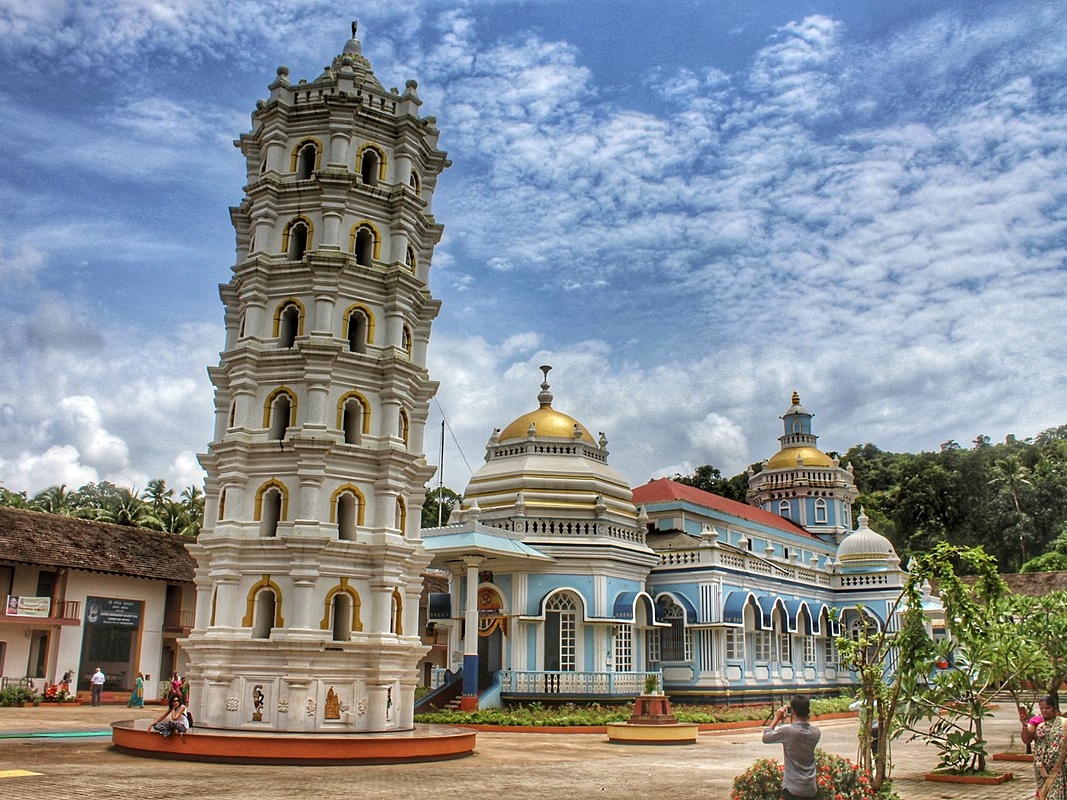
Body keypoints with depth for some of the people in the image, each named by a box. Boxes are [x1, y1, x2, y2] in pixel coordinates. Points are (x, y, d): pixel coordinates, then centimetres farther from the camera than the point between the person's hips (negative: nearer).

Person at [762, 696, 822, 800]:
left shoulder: (787, 731, -16)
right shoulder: (816, 733, -1)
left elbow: (765, 738, -2)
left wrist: (776, 718, 6)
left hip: (793, 788, -5)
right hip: (810, 789, 5)